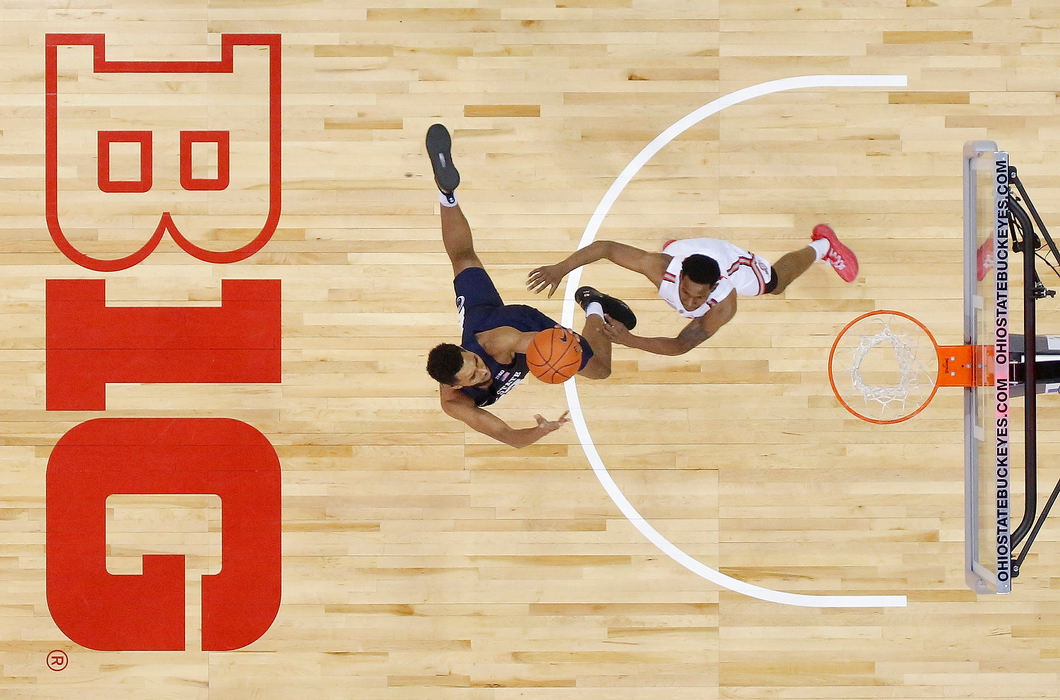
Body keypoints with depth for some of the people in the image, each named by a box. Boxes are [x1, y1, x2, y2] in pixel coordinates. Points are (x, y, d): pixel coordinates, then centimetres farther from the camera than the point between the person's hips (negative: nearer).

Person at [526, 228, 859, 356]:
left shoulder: (724, 307, -49)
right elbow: (605, 247, -46)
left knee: (777, 283, 31)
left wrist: (629, 340, -57)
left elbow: (681, 346, -44)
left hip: (732, 260, 0)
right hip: (689, 248, 1)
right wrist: (560, 268, -57)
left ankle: (822, 244, 56)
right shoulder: (663, 267, -47)